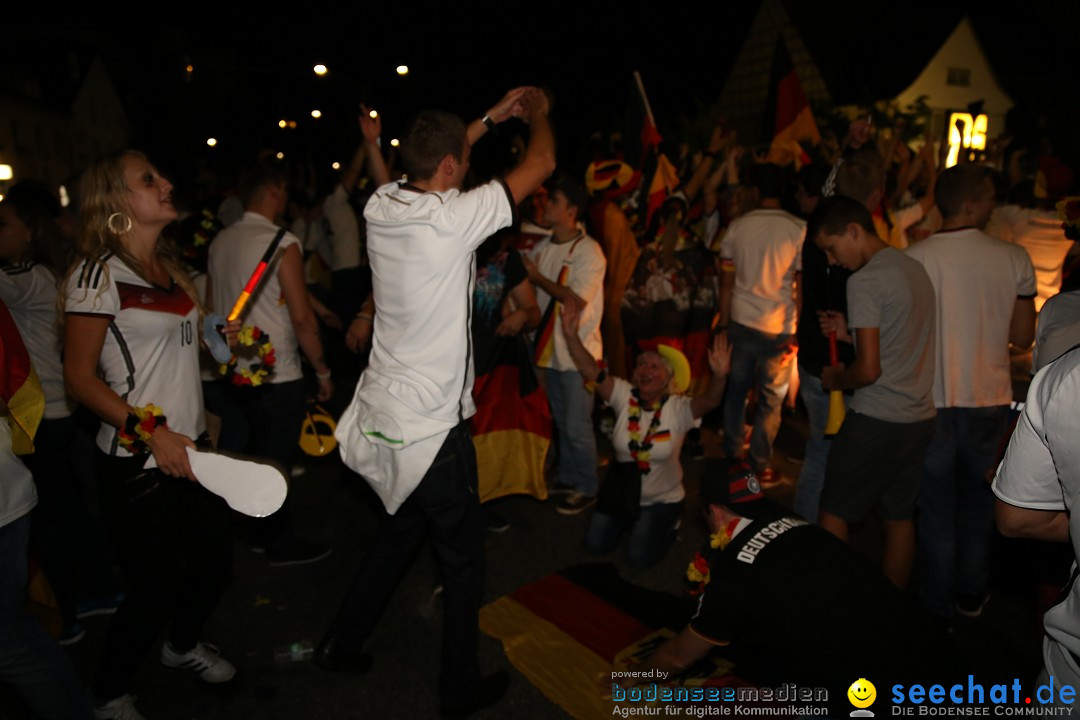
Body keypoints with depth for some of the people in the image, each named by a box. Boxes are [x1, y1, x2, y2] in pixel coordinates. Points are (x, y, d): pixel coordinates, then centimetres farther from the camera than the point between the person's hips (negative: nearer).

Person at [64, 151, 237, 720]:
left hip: (189, 448, 7)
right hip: (137, 463, -7)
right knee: (156, 587, 3)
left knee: (215, 562, 16)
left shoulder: (170, 267, 10)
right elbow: (79, 376, -15)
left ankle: (183, 645, 47)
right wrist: (149, 430, -22)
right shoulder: (99, 272, -13)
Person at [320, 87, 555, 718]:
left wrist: (493, 117, 25)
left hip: (381, 410, 8)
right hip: (429, 426, -8)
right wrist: (540, 112, 12)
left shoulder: (382, 205, -1)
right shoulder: (453, 216, -20)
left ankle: (342, 643, 41)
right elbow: (542, 164, -9)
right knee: (464, 556, 11)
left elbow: (433, 160, 21)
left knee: (401, 529, 27)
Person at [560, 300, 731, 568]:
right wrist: (571, 335, -38)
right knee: (596, 544, 4)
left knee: (641, 557, -6)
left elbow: (710, 401, -39)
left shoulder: (678, 408, -20)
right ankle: (630, 521, 33)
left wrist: (719, 376, -61)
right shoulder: (624, 396, -13)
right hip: (621, 491, 3)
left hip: (662, 498, -3)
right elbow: (591, 371, -24)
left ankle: (668, 523, 24)